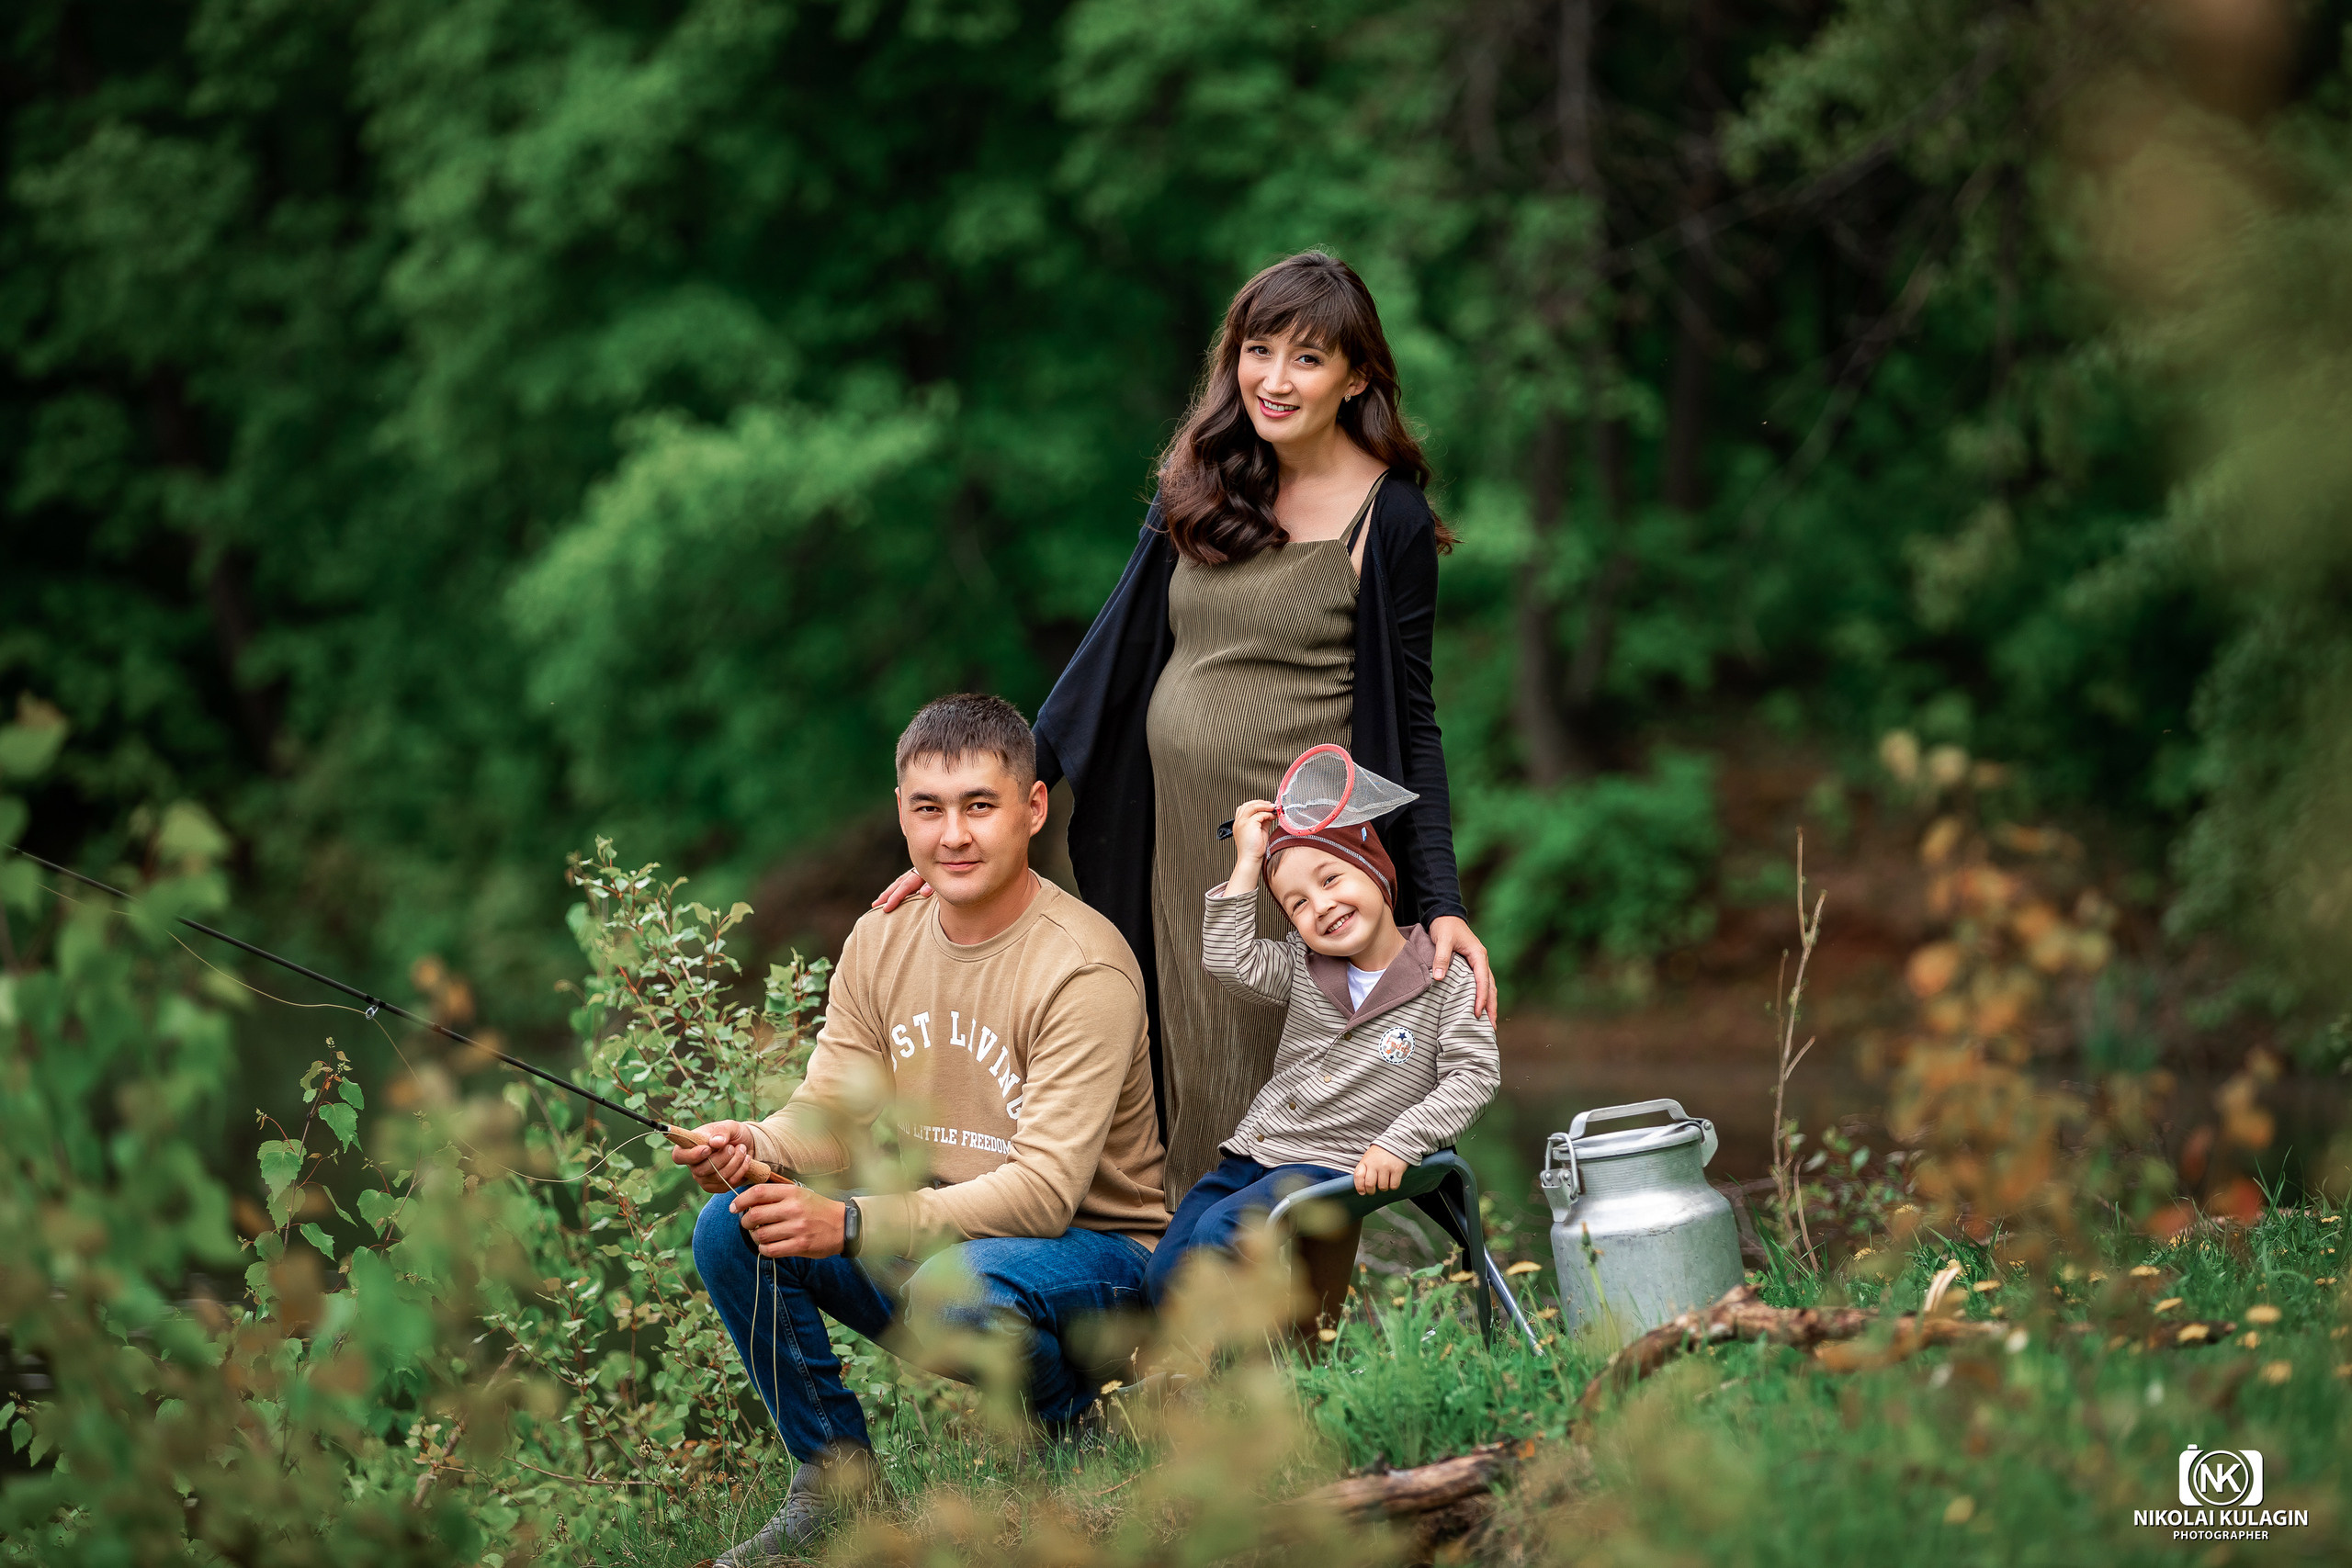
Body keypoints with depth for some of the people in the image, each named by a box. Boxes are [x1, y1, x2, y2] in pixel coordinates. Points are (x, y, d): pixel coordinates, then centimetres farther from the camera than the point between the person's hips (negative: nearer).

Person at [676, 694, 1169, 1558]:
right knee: (731, 1229, -11)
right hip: (940, 1235, 7)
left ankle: (1078, 1426, -5)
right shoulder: (880, 941, 2)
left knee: (956, 1287, -38)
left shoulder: (1085, 968, -21)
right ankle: (837, 1479, 3)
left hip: (1093, 1251, -7)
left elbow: (1046, 1191, -27)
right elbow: (831, 1114, 2)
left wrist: (850, 1226, -37)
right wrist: (754, 1147, -24)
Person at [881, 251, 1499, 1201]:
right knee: (1197, 1096, 8)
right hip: (1175, 831, 5)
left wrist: (1441, 902, -10)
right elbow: (1116, 653, 10)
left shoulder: (1389, 517, -6)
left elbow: (1410, 721, -4)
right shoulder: (1202, 483, 7)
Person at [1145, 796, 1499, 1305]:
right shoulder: (1302, 966, 9)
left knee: (1219, 1234, -27)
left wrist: (1399, 1143, -21)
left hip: (1338, 1167, -6)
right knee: (1166, 1275, -8)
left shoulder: (1447, 980, -4)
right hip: (1252, 1151, 6)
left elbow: (1474, 1074, -10)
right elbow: (1230, 963, -5)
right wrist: (1247, 862, -3)